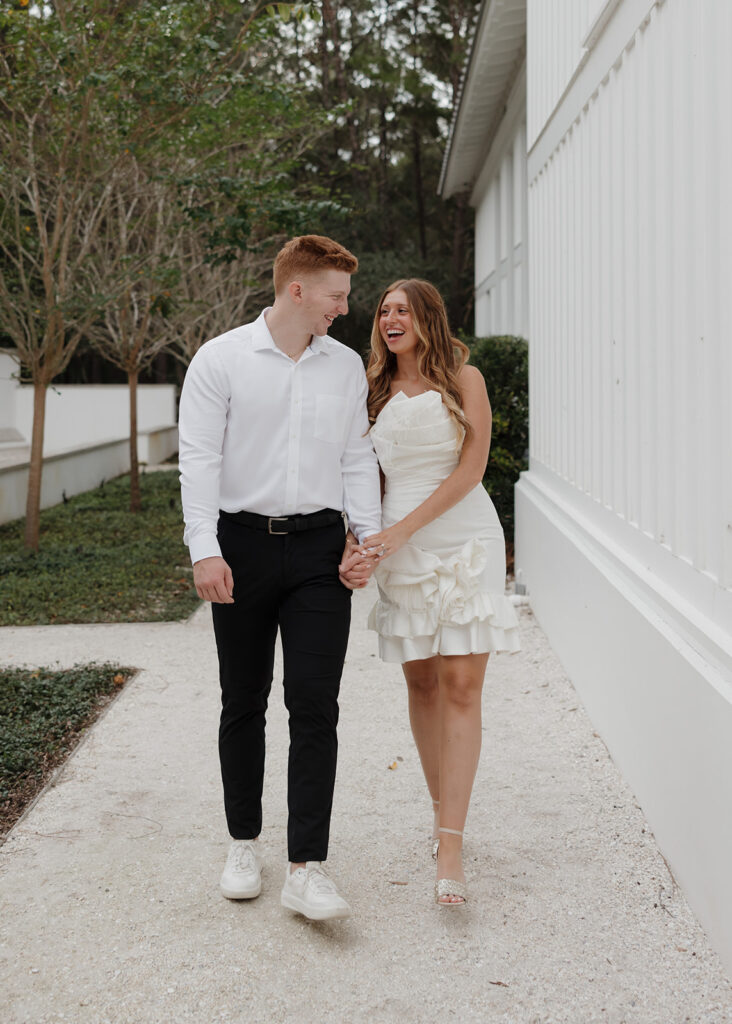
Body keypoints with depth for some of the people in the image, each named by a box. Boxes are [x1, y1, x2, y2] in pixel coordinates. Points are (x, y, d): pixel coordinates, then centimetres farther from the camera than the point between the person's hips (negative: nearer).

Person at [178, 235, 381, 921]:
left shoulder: (346, 366, 11)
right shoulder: (221, 360, -1)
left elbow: (357, 458, 14)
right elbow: (199, 458, -6)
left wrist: (370, 537, 4)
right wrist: (204, 549, -15)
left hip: (319, 545, 2)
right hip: (243, 543, -2)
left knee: (315, 706, -6)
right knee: (244, 703, 8)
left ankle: (307, 869, -4)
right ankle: (244, 843, 25)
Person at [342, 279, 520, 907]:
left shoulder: (464, 379, 3)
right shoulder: (375, 391, 13)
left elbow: (472, 466, -6)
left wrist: (402, 529, -13)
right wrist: (360, 542, -4)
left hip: (464, 538, -3)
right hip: (397, 545, 4)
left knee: (461, 687, -9)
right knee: (422, 683, 7)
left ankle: (451, 848, -12)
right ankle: (443, 811, 22)